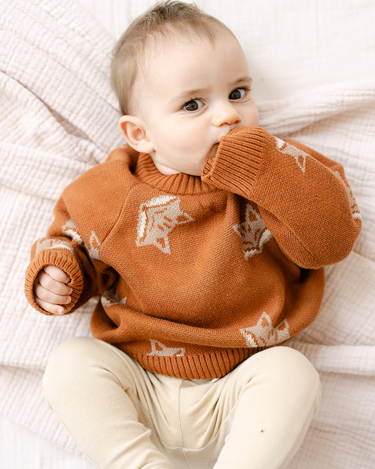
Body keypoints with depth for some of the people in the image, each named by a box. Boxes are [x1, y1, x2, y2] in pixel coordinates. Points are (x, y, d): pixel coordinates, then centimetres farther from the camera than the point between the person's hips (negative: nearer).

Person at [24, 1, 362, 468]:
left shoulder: (273, 178, -6)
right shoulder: (109, 193, -5)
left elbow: (331, 239, -18)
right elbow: (70, 233, 12)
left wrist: (263, 167, -26)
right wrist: (57, 272, -11)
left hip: (235, 393, -1)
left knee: (292, 372, -27)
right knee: (69, 363, -19)